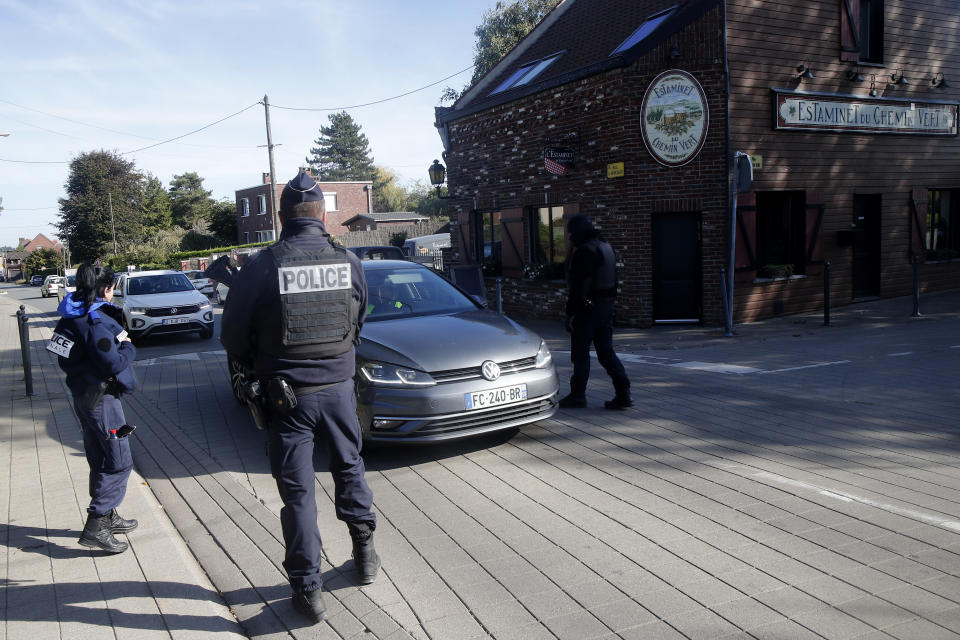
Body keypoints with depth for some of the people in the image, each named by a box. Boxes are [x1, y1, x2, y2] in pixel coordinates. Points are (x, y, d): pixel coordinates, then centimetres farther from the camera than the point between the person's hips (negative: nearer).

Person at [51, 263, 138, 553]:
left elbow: (66, 360, 14)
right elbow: (113, 363, -26)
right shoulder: (95, 321, -21)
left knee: (100, 461, 19)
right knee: (119, 463, -4)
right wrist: (129, 347, -8)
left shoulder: (71, 318, 8)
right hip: (101, 398, -10)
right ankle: (96, 527, -5)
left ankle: (107, 516, 31)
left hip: (82, 395, 10)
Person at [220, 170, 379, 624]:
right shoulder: (349, 262, -3)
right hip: (338, 385, 3)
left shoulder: (262, 266, -12)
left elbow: (233, 336, -4)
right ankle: (364, 553, 35)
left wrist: (257, 367, 15)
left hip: (286, 394, -3)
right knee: (349, 467, 24)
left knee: (297, 490, 7)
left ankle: (308, 589, 15)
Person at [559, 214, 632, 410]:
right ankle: (623, 394, 6)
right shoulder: (606, 247, 14)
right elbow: (613, 281, 19)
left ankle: (577, 395, 9)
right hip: (606, 306, 9)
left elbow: (578, 286, -19)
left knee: (580, 353, 2)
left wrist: (571, 312, -16)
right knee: (606, 351, 10)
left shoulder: (584, 252, -15)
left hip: (587, 308, -9)